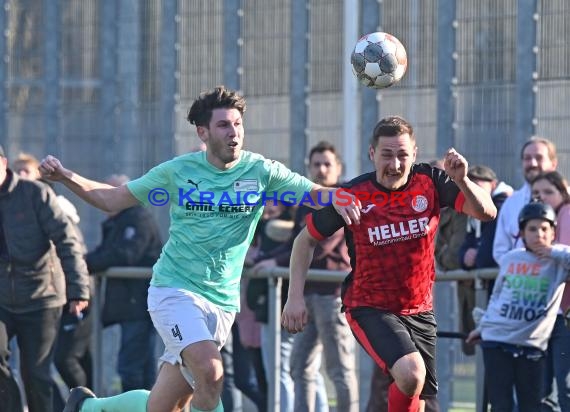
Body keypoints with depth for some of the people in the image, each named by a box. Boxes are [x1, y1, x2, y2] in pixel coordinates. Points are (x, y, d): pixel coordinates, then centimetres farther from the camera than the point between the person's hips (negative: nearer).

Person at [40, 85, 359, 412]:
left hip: (222, 302, 3)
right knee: (210, 372, -29)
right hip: (174, 290, -3)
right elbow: (113, 200, 6)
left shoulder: (262, 172, -1)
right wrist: (66, 176, -7)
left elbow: (316, 193, 0)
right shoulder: (178, 171, -2)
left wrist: (336, 198, -24)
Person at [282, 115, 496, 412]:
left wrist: (462, 181, -31)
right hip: (368, 307, -4)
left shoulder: (430, 182, -7)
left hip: (419, 309, 4)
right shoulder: (353, 195, -13)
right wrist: (295, 297, -6)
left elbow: (486, 212, -13)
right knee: (410, 373, -30)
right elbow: (306, 240, 0)